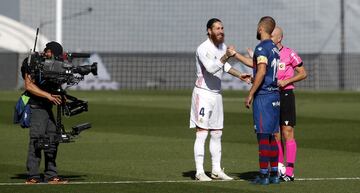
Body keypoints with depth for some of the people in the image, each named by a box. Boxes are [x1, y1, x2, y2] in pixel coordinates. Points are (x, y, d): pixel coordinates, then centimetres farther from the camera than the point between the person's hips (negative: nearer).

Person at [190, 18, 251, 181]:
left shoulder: (222, 46, 8)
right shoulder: (203, 49, -18)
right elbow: (211, 68, -33)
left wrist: (239, 75, 18)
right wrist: (226, 56, -43)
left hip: (217, 94, 8)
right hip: (203, 93, -8)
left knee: (217, 134, 11)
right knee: (202, 133, -9)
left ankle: (216, 170, 17)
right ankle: (199, 172, -8)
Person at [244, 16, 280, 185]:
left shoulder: (262, 48, -12)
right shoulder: (274, 49, 16)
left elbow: (261, 72, -22)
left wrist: (250, 94, -17)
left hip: (263, 96, -8)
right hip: (275, 95, 8)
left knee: (263, 136, -6)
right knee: (271, 136, 12)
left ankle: (263, 175, -5)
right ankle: (274, 174, 14)